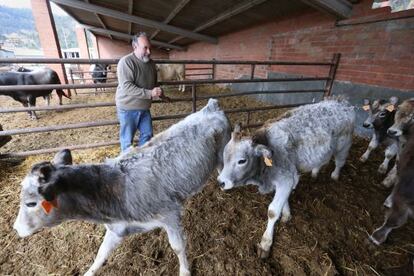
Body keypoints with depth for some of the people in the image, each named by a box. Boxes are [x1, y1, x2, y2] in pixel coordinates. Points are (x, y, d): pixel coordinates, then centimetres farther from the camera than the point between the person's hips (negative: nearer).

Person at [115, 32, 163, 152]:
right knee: (127, 139, 6)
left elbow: (153, 83, 19)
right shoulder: (126, 62, -17)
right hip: (128, 108, -6)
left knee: (147, 134, 14)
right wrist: (149, 93, -32)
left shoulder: (151, 63, 5)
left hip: (144, 107, 7)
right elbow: (126, 87, -26)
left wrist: (157, 92, -1)